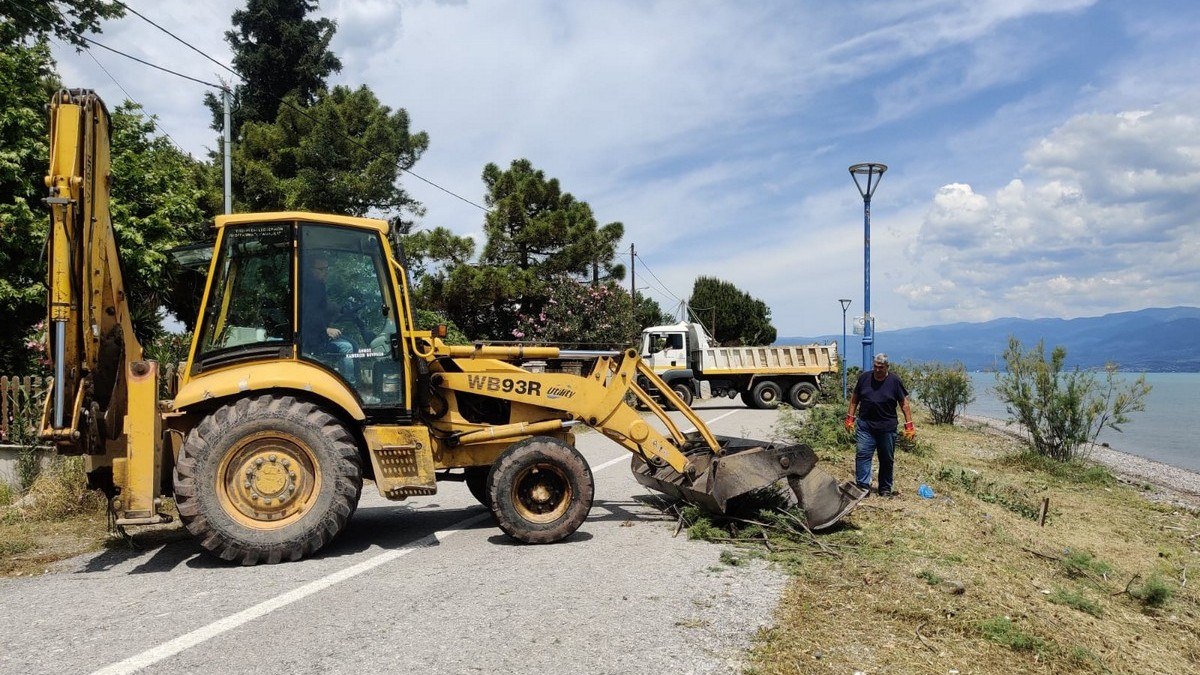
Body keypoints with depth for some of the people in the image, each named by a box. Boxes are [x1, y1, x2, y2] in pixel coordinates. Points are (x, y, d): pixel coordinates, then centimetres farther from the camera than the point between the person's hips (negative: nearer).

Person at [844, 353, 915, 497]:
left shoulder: (894, 381, -2)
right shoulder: (864, 378, 3)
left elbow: (904, 404, 1)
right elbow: (854, 399, 12)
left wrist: (909, 425, -4)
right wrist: (850, 418, 7)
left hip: (887, 427, -1)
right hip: (865, 425, 1)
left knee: (887, 459, 8)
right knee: (863, 455, -8)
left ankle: (885, 489, 20)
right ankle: (862, 486, -6)